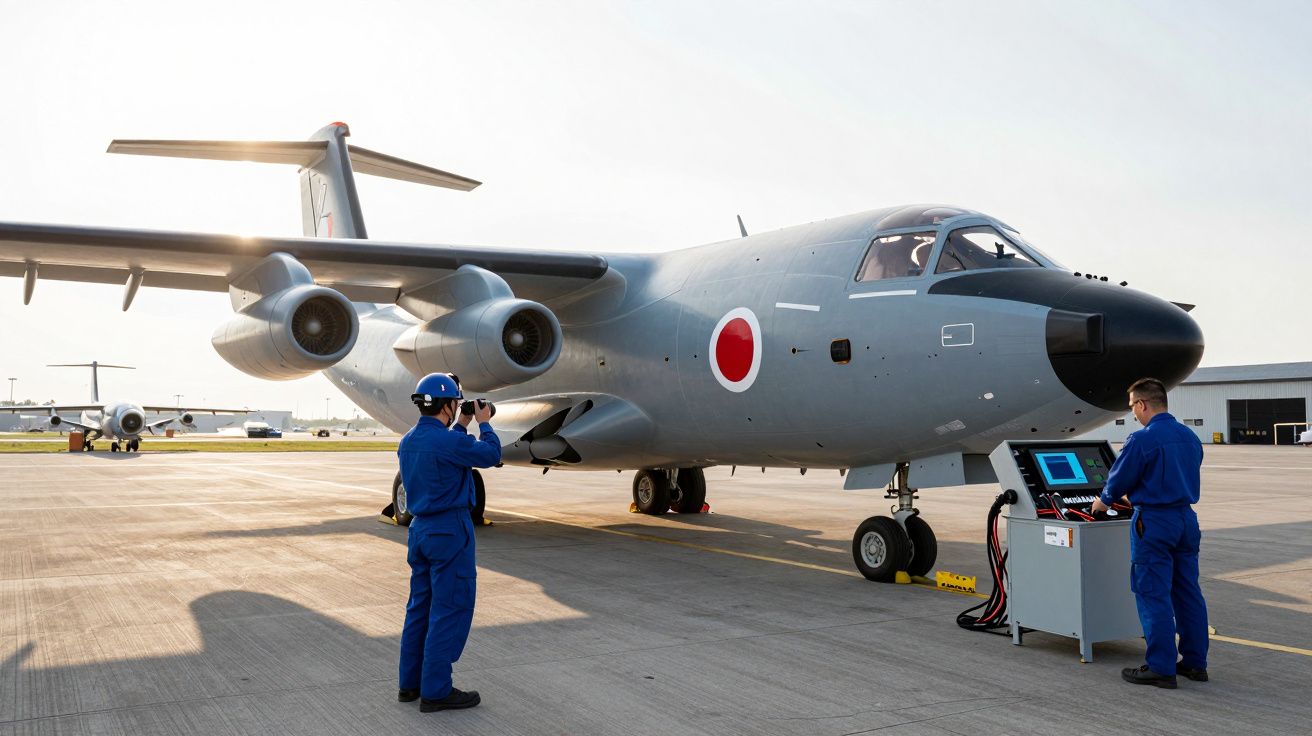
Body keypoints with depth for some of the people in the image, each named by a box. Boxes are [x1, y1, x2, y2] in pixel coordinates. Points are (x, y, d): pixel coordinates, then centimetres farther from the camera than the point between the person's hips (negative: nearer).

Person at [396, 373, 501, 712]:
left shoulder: (408, 441, 7)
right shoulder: (448, 441, -20)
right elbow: (490, 455, -9)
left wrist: (461, 426, 25)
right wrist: (483, 423, 6)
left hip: (420, 530, 9)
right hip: (450, 531, -9)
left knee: (420, 607, 16)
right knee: (450, 611, -1)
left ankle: (410, 683, 24)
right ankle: (435, 691, 3)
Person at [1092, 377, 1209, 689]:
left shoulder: (1141, 440, -16)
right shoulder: (1190, 437, 7)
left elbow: (1119, 479, -8)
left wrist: (1104, 501, 14)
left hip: (1154, 523, -7)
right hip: (1186, 518, 8)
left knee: (1153, 595, -1)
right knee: (1188, 592, 13)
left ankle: (1161, 668, 2)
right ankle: (1195, 662, 21)